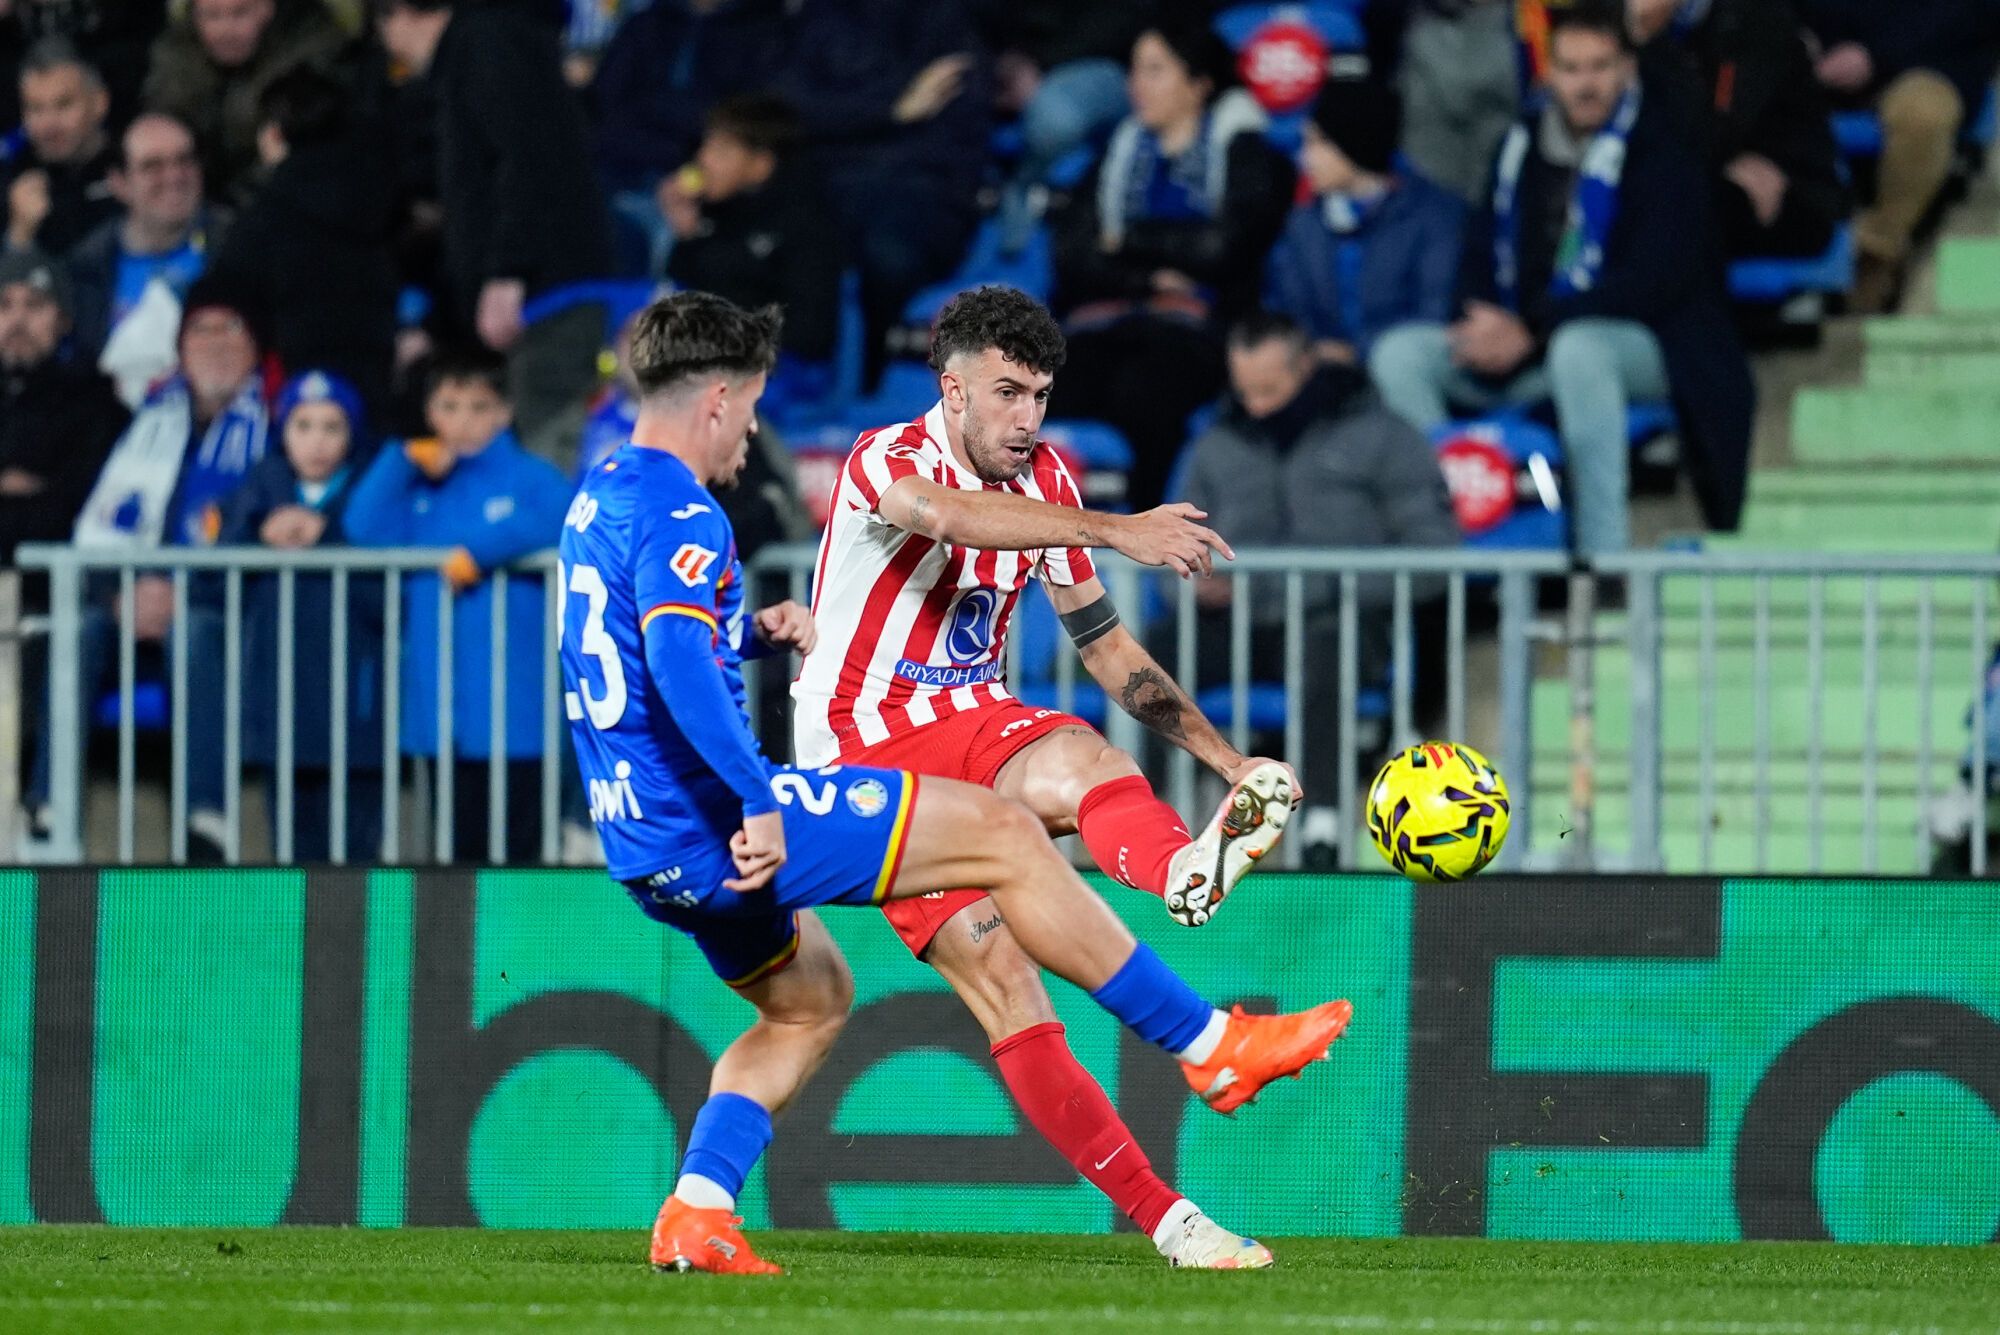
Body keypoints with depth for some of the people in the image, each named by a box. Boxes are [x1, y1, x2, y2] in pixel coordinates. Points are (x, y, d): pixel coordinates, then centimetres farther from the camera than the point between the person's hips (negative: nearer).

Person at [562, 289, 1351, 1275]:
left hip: (646, 848, 11)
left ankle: (696, 1209, 12)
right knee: (1007, 838, -8)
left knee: (809, 1001, 31)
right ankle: (1211, 1047, -2)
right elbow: (679, 662, -32)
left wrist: (754, 633, 17)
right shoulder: (678, 512, -16)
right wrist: (758, 802, -38)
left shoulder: (597, 499, 16)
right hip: (707, 821, -11)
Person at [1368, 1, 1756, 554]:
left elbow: (1653, 280, -17)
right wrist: (1484, 320, -9)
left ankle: (1603, 552, -40)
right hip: (1523, 347, 6)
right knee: (1399, 354, -12)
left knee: (1577, 349, -40)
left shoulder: (1662, 148, -8)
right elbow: (1482, 256, 16)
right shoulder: (1521, 145, 11)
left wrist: (1533, 332, -21)